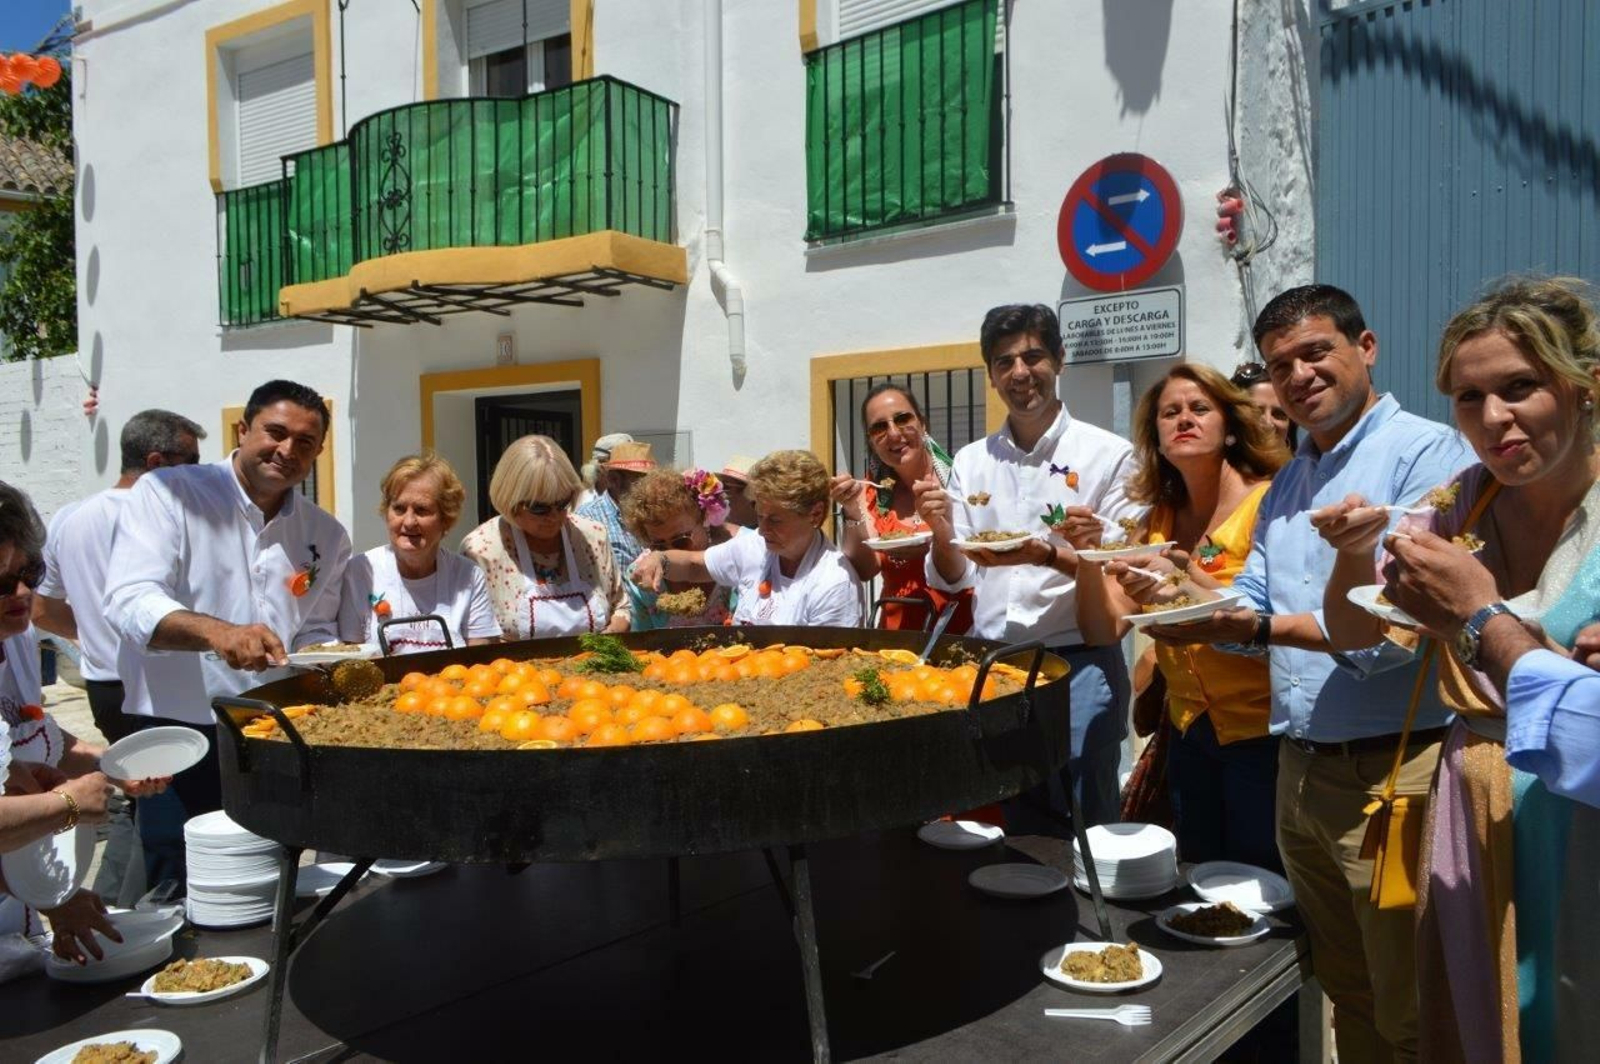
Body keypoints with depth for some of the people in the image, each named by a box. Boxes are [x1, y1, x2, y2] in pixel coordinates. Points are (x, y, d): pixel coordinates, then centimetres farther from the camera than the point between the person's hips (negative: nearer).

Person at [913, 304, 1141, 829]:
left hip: (1079, 664, -4)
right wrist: (940, 529, -10)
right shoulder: (971, 461, 10)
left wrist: (1046, 555, -22)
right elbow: (953, 578, 10)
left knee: (1081, 822, 2)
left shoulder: (1109, 455, -3)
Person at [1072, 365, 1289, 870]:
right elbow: (1105, 631, -1)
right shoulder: (1159, 520, 5)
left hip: (1259, 735, -5)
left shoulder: (1269, 502, -12)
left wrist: (1188, 580, -32)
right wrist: (1088, 558, -16)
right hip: (1189, 734, 6)